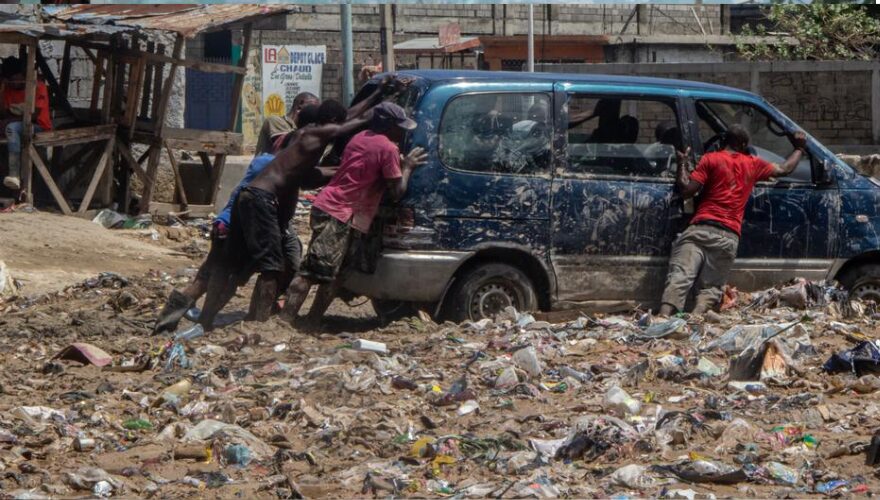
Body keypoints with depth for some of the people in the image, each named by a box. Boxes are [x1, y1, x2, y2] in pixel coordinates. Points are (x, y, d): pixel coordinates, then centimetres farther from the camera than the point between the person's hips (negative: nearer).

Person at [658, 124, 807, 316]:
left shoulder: (711, 159, 6)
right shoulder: (753, 164, 16)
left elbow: (686, 189, 0)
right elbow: (784, 169, 31)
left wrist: (682, 162, 14)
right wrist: (799, 148, 48)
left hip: (701, 229, -2)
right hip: (729, 236, 2)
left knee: (679, 278, -13)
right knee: (710, 287, 2)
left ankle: (664, 317, -34)